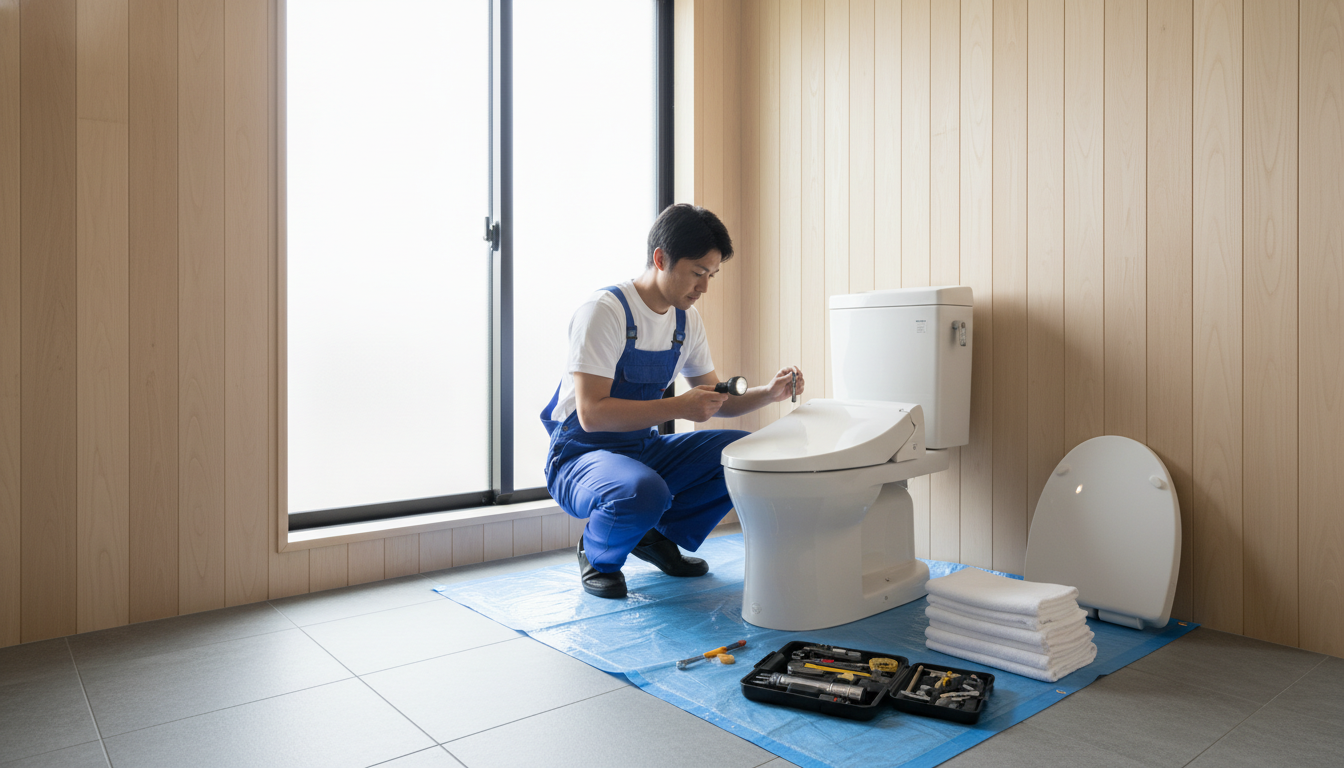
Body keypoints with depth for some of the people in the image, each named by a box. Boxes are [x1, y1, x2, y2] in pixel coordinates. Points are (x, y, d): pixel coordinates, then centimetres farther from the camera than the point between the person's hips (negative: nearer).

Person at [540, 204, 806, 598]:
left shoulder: (687, 319, 4)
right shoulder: (603, 310, -20)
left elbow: (715, 400, 11)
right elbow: (592, 413, -27)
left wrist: (767, 393, -8)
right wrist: (680, 407, -30)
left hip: (645, 450, 7)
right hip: (580, 457, -7)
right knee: (643, 492, -39)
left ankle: (661, 535, 9)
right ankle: (596, 554, -4)